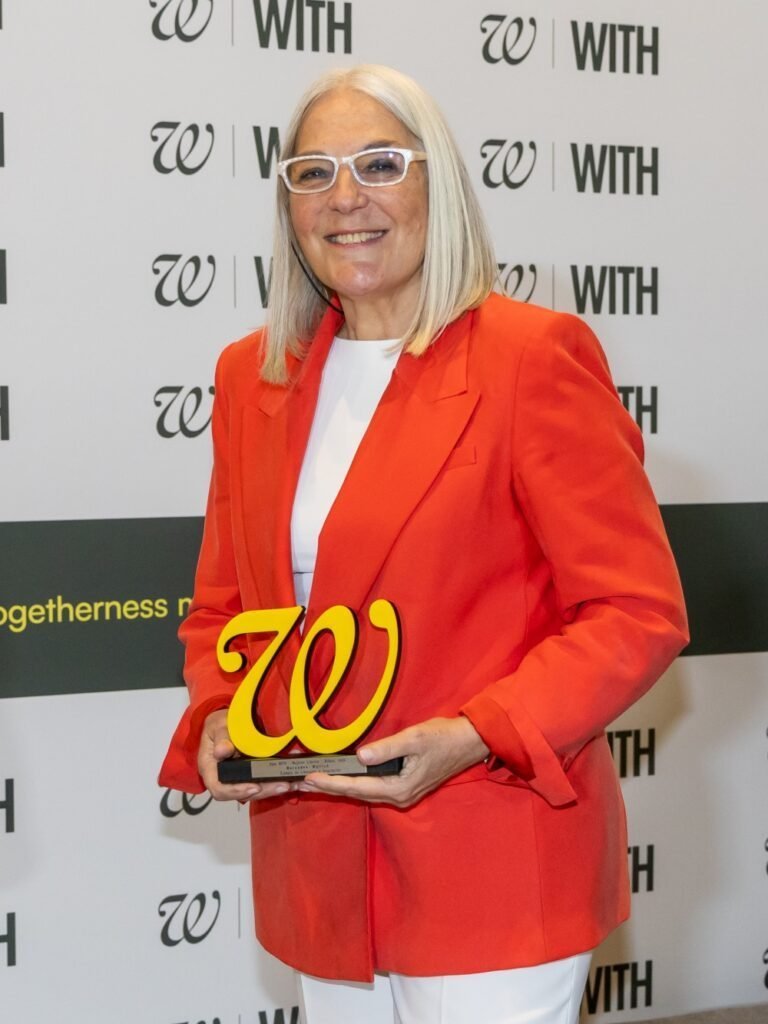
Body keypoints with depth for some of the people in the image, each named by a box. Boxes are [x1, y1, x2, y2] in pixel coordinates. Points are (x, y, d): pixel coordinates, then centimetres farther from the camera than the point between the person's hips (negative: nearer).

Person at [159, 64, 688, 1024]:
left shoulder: (535, 355, -9)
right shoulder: (250, 376, 8)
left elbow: (639, 613, -10)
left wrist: (474, 738, -22)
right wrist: (216, 725, -3)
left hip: (492, 876, -5)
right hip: (313, 865, 5)